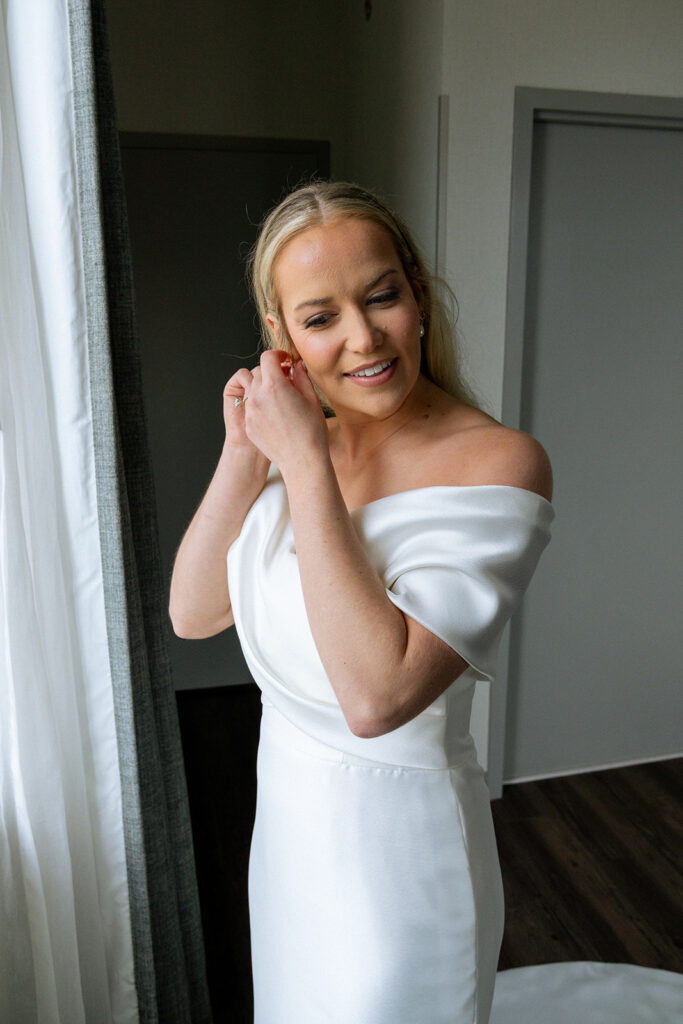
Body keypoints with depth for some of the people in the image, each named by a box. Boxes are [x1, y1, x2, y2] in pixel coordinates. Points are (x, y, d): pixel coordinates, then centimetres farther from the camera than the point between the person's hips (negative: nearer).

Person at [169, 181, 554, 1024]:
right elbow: (191, 614, -3)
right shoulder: (301, 446, -2)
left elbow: (375, 697, -33)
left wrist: (305, 458, -29)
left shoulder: (498, 464, -24)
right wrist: (245, 451, -14)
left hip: (397, 846, -6)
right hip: (288, 818, 7)